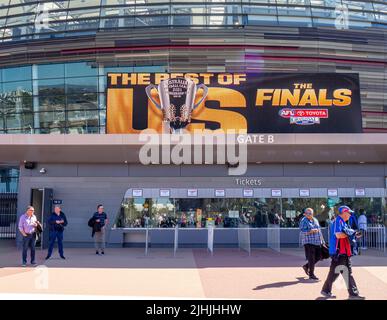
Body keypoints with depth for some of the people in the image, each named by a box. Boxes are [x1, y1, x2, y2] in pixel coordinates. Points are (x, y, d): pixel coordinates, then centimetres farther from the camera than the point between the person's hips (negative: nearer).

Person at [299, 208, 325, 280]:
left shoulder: (315, 220, 16)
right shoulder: (304, 221, -6)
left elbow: (319, 230, 22)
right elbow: (302, 231, -16)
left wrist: (322, 241, 21)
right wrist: (311, 231, -27)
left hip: (317, 242, 7)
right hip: (309, 242, -7)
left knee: (318, 257, 9)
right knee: (311, 258, -5)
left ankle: (306, 266, 28)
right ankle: (311, 275, 6)